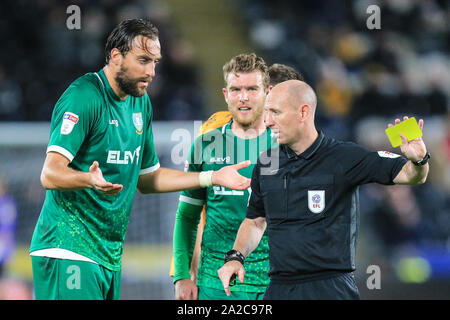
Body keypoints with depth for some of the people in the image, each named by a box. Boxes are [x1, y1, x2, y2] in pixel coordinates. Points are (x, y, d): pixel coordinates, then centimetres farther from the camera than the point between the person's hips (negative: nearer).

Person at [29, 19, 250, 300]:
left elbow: (146, 177, 24)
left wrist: (213, 177, 18)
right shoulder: (83, 98, -13)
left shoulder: (141, 102, 15)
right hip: (70, 251, -8)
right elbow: (50, 174, -21)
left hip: (110, 253, 8)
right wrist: (90, 180, -41)